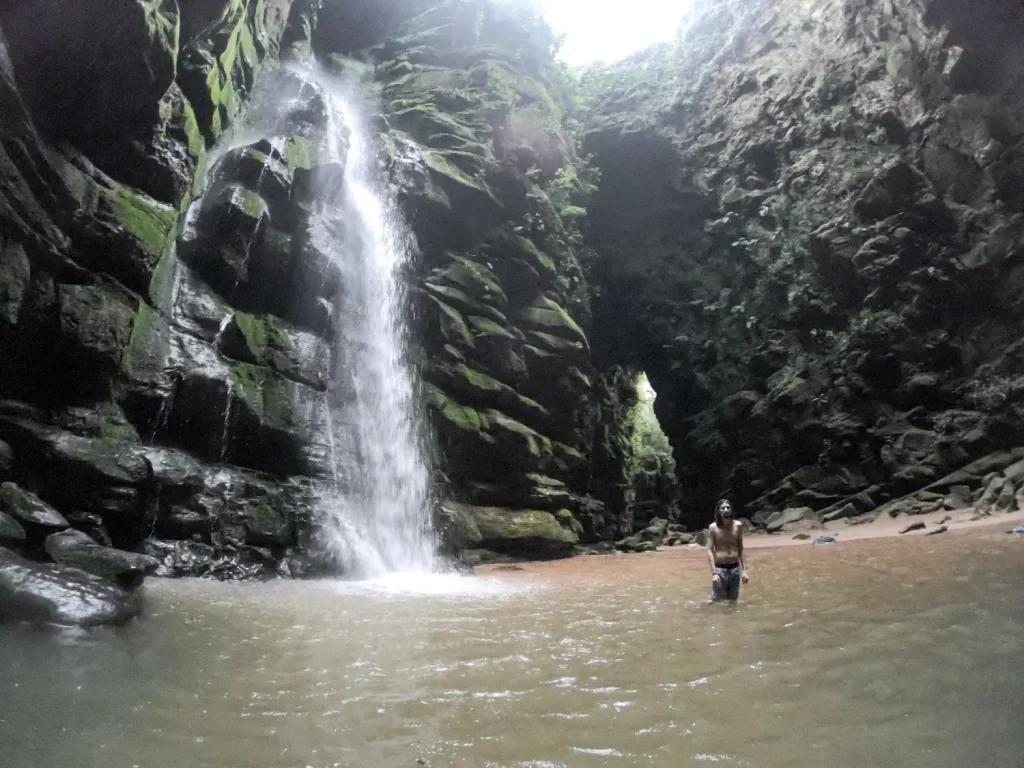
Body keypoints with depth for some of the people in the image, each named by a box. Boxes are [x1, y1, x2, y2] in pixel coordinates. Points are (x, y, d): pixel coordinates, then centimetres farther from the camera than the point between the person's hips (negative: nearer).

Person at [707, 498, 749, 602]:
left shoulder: (738, 526, 2)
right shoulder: (713, 527, -7)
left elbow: (740, 549, 9)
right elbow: (710, 551, -9)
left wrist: (744, 570, 5)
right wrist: (714, 573, -17)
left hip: (735, 568, 3)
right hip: (720, 568, -3)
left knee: (733, 600, 11)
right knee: (718, 602, -5)